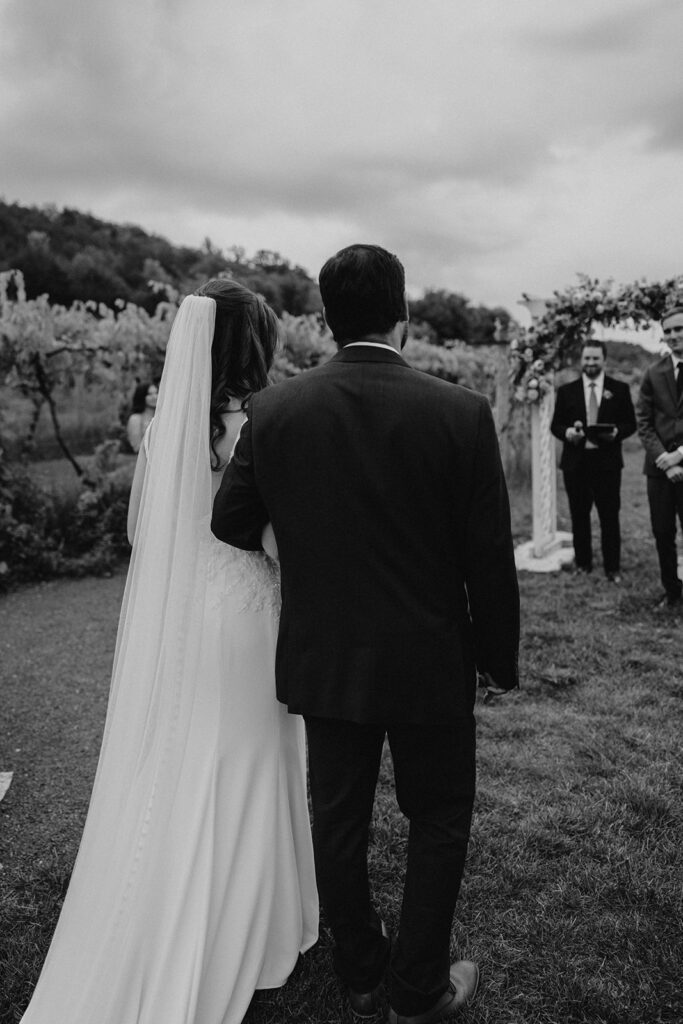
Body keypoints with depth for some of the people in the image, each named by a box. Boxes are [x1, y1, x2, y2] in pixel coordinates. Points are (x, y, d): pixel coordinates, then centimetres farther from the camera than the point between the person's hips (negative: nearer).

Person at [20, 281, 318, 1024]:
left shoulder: (164, 424, 1)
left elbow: (139, 524, 7)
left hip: (166, 616, 5)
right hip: (239, 611, -5)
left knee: (164, 777, 18)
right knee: (239, 778, 12)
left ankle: (149, 958, 35)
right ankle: (234, 941, 31)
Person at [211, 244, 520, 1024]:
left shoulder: (273, 410, -9)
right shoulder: (461, 413, -16)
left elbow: (230, 523, 1)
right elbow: (489, 557, -11)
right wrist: (498, 657, 3)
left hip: (321, 660, 3)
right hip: (430, 662, -2)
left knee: (338, 821, 19)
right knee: (438, 822, 19)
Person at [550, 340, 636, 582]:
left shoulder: (619, 389, 6)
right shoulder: (566, 391, 7)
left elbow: (630, 423, 5)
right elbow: (555, 424, 7)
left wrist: (616, 432, -15)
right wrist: (567, 432, -14)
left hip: (607, 462, -1)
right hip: (575, 462, 1)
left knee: (610, 516, 1)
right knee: (579, 516, 8)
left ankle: (612, 567, 10)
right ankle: (582, 563, 20)